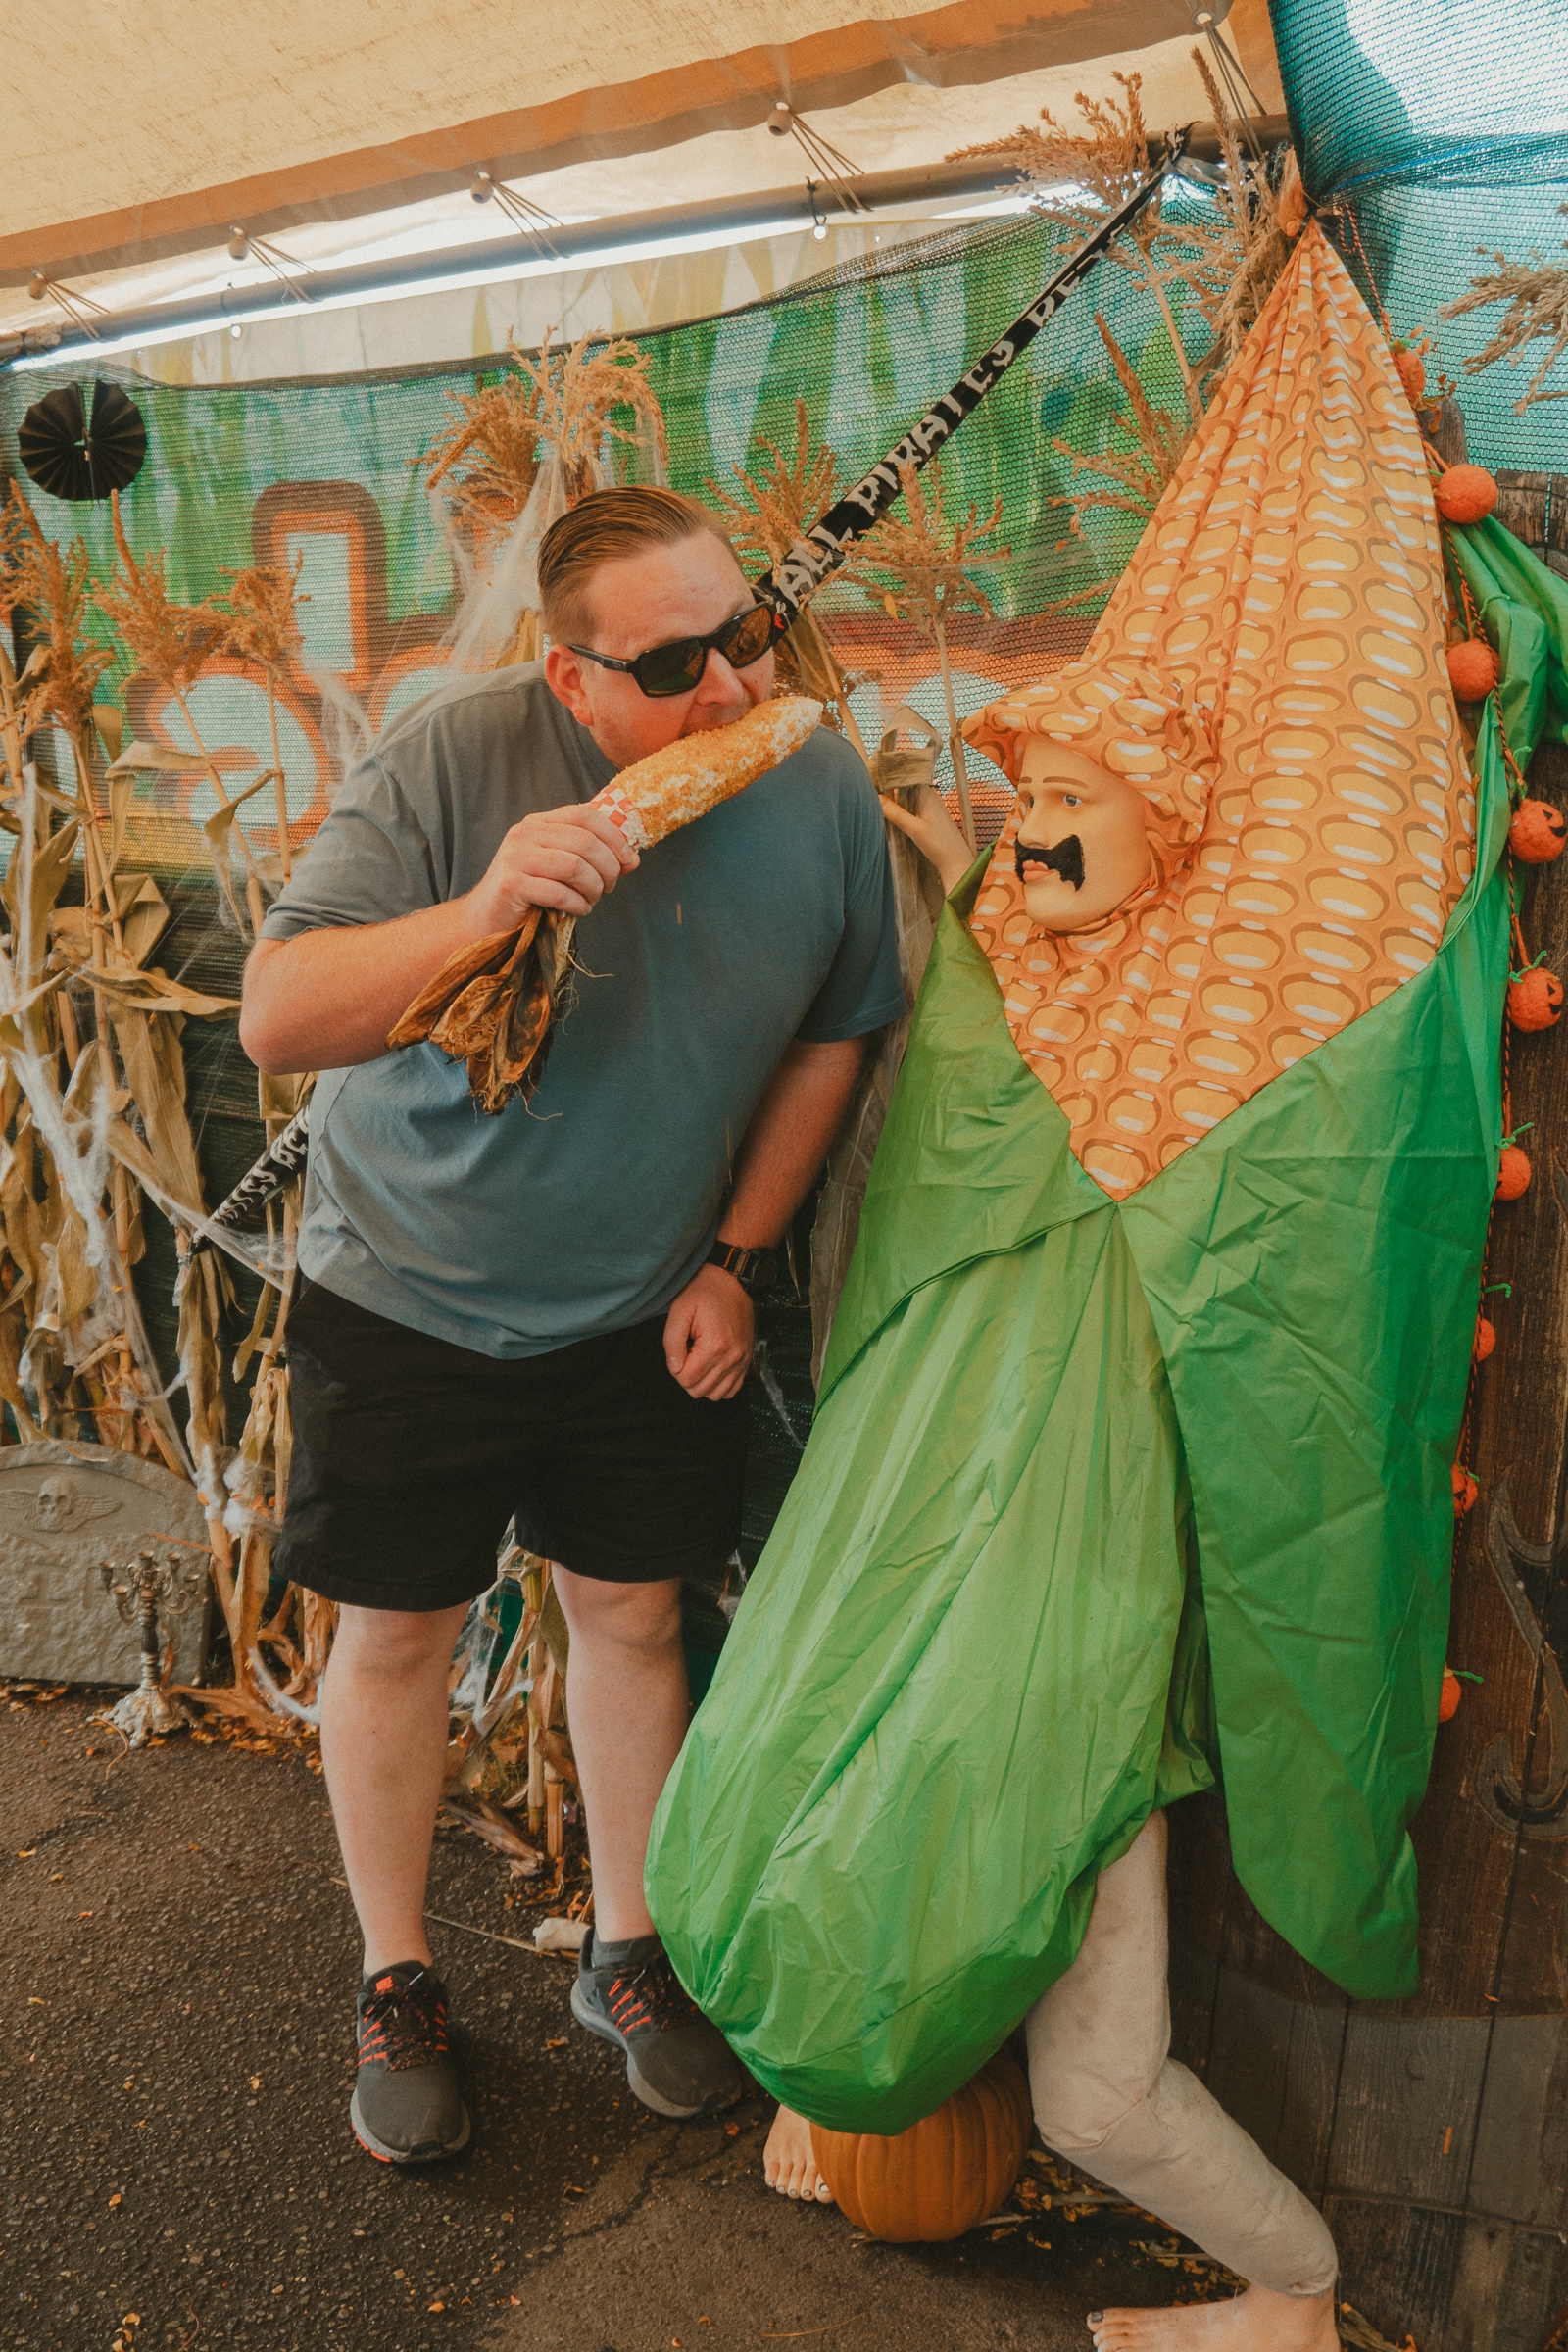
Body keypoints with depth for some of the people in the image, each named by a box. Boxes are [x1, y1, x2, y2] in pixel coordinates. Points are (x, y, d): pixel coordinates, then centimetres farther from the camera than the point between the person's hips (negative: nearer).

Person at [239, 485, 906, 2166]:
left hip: (645, 1309, 3)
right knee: (396, 1635, 9)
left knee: (631, 1615, 12)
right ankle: (395, 1983, 33)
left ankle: (626, 1956, 35)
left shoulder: (822, 792, -11)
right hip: (408, 1290, -2)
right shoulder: (459, 753, -22)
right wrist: (476, 915, -41)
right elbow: (276, 1020, -25)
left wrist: (735, 1257, -1)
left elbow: (831, 1037, 4)